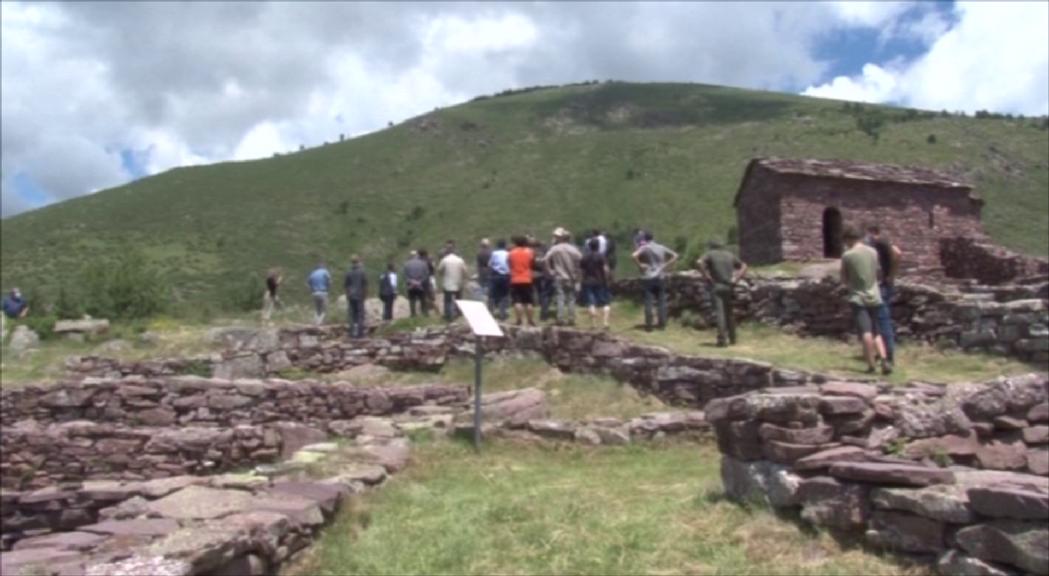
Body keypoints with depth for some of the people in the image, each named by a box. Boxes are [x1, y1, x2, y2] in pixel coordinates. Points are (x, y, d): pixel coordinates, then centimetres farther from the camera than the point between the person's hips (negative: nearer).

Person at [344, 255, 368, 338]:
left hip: (351, 296, 3)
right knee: (360, 315, 1)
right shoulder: (362, 272, -5)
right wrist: (365, 295, 4)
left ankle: (352, 333, 4)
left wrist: (348, 295, 13)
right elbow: (365, 285, -5)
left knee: (352, 315, 6)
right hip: (359, 296, -2)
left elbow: (345, 285, 3)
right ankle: (360, 333, -4)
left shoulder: (348, 273, 2)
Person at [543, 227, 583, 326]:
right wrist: (576, 275, 2)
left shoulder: (553, 249, -4)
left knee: (560, 299, 0)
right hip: (571, 278, 1)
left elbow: (545, 261, -11)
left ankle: (561, 319, -4)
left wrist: (551, 273, -1)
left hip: (559, 278, -1)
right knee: (571, 299, 8)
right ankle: (571, 319, 7)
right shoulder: (573, 249, -3)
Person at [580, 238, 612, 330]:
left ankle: (593, 323, 1)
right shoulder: (601, 256, -7)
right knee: (605, 303, 5)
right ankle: (605, 322, -6)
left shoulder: (584, 257, 4)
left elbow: (581, 271, 4)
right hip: (600, 282, -2)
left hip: (588, 283, 2)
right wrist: (606, 279, -1)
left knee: (591, 304, 2)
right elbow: (606, 269, -14)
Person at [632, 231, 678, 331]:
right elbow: (675, 256, 12)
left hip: (648, 278, -4)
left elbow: (634, 255, -26)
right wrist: (666, 266, 7)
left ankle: (649, 325, 0)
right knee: (661, 301, 10)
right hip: (661, 277, 4)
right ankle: (662, 324, 13)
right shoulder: (661, 247, 7)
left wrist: (640, 265, -13)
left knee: (648, 302, 0)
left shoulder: (645, 248, -8)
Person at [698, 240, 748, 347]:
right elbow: (743, 266, 15)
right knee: (729, 313, 17)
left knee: (720, 312, -9)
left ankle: (722, 339, -18)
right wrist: (736, 278, 6)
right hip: (729, 287, 4)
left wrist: (706, 276, -10)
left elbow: (699, 262, -16)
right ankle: (732, 338, 23)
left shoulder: (710, 254, 3)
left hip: (717, 286, -4)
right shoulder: (730, 255, 17)